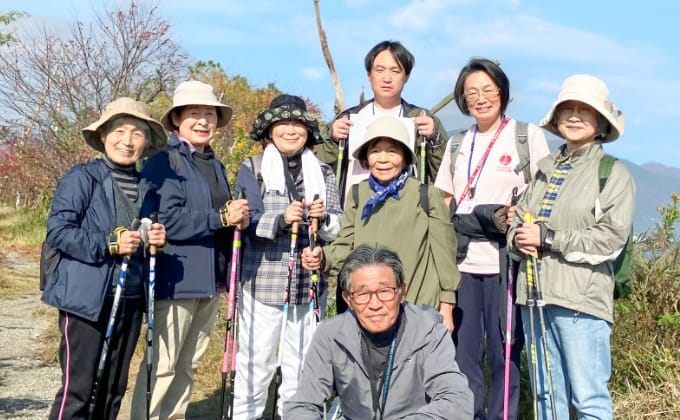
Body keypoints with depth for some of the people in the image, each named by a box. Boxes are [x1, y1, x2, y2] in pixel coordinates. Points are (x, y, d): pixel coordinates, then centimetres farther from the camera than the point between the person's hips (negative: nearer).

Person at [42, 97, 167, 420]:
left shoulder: (148, 189, 11)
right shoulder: (82, 177, -7)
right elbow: (57, 231, -13)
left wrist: (156, 240, 0)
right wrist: (109, 244, -22)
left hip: (130, 300, 6)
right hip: (86, 299, -6)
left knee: (113, 388, 14)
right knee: (77, 388, -4)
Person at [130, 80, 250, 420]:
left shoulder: (215, 166, 15)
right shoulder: (163, 162, -8)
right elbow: (166, 220, -19)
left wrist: (239, 220, 0)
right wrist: (222, 218, -18)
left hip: (211, 278, 8)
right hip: (178, 277, -8)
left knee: (189, 365, 15)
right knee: (162, 365, -4)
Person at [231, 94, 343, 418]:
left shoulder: (323, 174, 11)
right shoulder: (252, 169, 2)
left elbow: (339, 230, 8)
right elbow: (247, 222, -9)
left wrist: (323, 219, -14)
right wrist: (280, 219, -27)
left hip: (310, 284, 3)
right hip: (263, 282, -3)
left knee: (303, 367, 9)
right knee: (255, 365, 0)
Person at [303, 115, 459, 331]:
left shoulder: (426, 196, -2)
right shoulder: (358, 195, 8)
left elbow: (443, 254, 2)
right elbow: (346, 247, 11)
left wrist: (446, 307, 2)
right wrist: (323, 257, -11)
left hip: (418, 312, -3)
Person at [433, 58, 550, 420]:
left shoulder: (528, 136, 5)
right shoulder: (457, 143, 16)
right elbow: (444, 204, 15)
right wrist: (487, 219, -4)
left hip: (505, 263, -3)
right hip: (461, 262, 3)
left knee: (504, 353, -1)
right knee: (463, 353, 5)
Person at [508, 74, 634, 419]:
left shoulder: (614, 173, -2)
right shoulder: (545, 168, 16)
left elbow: (611, 238, -12)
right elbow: (518, 219, 16)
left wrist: (546, 237, -13)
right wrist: (518, 238, -8)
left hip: (581, 299, -6)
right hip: (535, 293, 6)